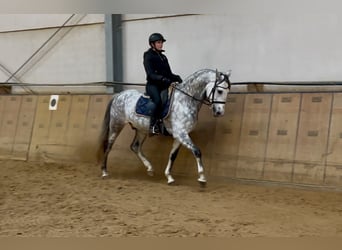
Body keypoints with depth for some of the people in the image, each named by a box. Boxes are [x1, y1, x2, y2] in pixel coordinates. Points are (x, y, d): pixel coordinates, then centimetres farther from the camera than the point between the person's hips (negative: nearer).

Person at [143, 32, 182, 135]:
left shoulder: (163, 57, 19)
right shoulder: (148, 56, -3)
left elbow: (169, 73, 18)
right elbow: (150, 74, -15)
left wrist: (176, 78, -5)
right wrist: (162, 78, -31)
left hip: (164, 85, 8)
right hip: (153, 85, -8)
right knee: (158, 100, -36)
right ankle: (153, 125, -27)